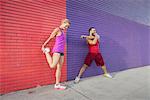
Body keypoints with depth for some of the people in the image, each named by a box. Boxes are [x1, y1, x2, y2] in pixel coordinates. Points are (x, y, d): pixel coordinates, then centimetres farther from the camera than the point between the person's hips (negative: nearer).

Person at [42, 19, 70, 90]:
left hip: (61, 51, 8)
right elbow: (50, 38, 0)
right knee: (52, 66, -15)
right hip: (57, 50, -8)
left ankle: (57, 84, 10)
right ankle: (46, 51, 6)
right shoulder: (57, 29, -1)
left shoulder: (62, 32, 23)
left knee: (59, 68, 5)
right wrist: (43, 46, 3)